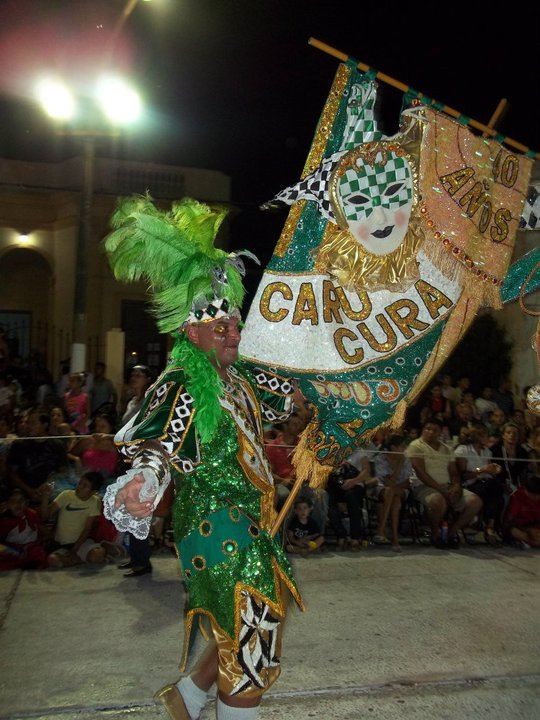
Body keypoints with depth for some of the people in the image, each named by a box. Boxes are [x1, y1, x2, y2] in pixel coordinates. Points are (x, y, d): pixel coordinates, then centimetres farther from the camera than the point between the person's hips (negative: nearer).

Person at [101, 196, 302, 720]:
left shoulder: (241, 379, 7)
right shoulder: (180, 387, -19)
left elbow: (294, 396, 22)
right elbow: (155, 451, -30)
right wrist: (139, 487, -49)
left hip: (252, 528, 9)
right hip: (218, 531, -9)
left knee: (253, 631, 23)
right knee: (250, 646, 5)